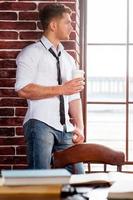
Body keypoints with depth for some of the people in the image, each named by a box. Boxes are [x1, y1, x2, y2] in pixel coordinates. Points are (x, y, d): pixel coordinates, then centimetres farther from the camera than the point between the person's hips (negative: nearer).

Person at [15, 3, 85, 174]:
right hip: (40, 124, -6)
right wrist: (61, 89, -13)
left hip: (65, 129, 6)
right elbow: (23, 89, -12)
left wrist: (79, 127, 4)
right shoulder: (32, 52, 2)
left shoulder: (68, 59, 22)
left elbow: (74, 97, 18)